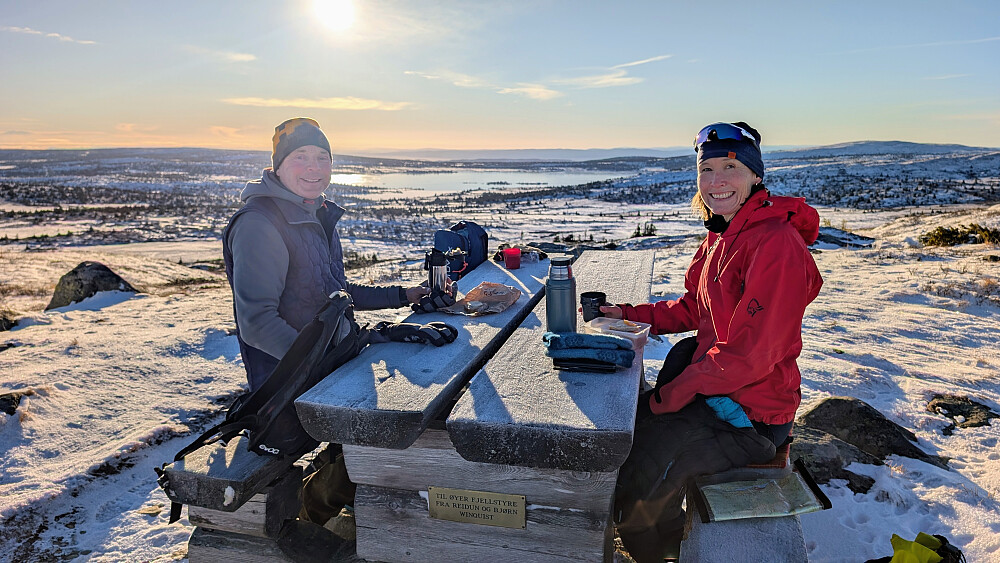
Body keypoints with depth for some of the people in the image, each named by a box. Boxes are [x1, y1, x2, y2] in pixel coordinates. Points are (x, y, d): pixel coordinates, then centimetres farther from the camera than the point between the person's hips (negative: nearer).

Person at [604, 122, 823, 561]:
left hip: (750, 416, -9)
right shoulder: (722, 236, 7)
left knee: (637, 468, -8)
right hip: (715, 388, 9)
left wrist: (671, 395, -19)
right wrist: (628, 314, 6)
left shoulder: (776, 243, -23)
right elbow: (692, 308, 15)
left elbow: (748, 354, -26)